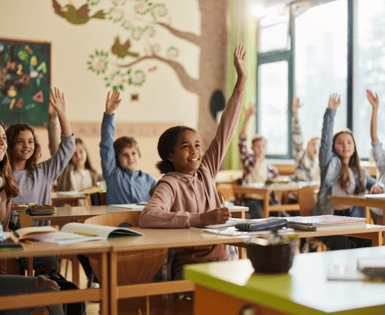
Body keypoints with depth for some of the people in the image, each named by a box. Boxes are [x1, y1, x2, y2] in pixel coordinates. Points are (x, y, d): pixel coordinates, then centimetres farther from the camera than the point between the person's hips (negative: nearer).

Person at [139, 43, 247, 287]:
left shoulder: (206, 171, 11)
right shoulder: (169, 185, -8)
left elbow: (225, 131, 13)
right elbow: (147, 218, -27)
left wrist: (242, 81, 14)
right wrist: (200, 218, -29)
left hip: (222, 261, 7)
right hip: (187, 267, -7)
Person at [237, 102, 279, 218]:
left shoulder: (271, 168, 15)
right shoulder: (248, 160, 6)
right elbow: (242, 141, -9)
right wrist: (247, 118, -21)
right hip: (251, 199, -4)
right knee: (260, 219, -35)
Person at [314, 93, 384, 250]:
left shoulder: (358, 171, 19)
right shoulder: (331, 163, 5)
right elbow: (326, 139, -8)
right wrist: (331, 111, -18)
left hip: (351, 218, 4)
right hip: (329, 219, -4)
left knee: (369, 242, -22)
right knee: (342, 244, -31)